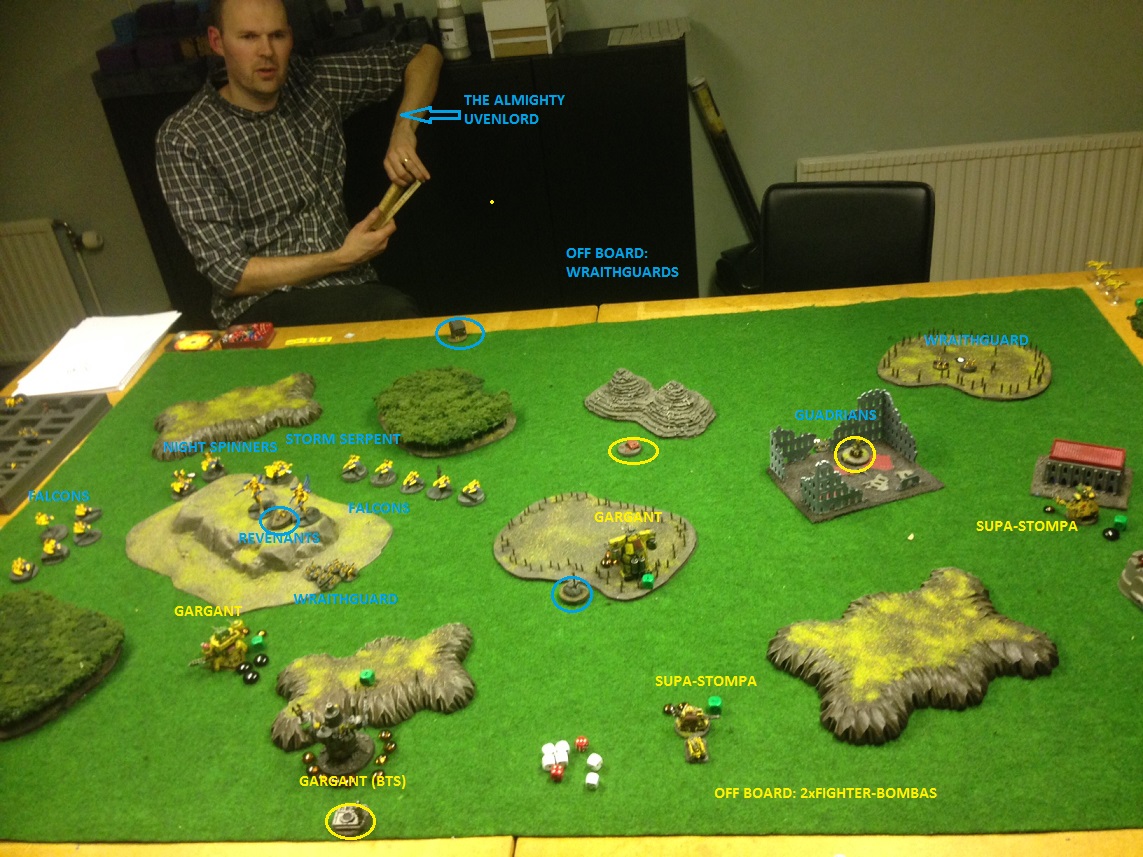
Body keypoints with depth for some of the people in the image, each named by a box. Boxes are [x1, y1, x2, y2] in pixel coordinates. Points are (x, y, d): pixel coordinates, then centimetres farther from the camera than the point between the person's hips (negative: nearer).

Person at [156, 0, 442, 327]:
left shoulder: (316, 83, 5)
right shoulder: (184, 139, -7)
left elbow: (424, 54, 15)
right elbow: (229, 272, -11)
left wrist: (404, 131, -4)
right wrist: (342, 259, -16)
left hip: (349, 289, 5)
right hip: (261, 308, -5)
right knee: (396, 316, -35)